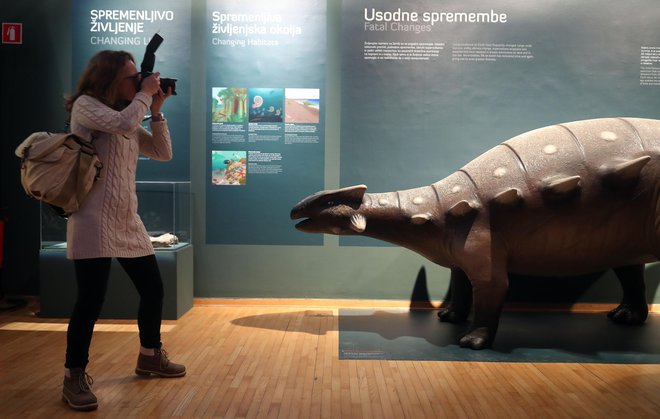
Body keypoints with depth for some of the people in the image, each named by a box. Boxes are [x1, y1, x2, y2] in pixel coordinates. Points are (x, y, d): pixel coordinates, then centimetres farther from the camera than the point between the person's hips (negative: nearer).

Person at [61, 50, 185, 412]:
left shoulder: (128, 117, 20)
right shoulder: (85, 106, -2)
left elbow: (163, 153, 15)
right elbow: (123, 124, -22)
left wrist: (156, 110, 10)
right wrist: (146, 94, -6)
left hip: (127, 221, 8)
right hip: (95, 221, -8)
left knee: (153, 289, 11)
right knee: (91, 300, -8)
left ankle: (149, 356, 31)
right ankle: (74, 378, 8)